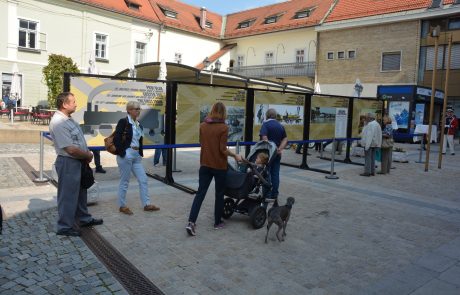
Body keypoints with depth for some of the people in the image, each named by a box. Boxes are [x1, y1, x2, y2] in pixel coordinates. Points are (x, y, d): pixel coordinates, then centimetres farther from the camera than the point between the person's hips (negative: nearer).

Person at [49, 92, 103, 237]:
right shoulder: (58, 123, -22)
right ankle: (65, 227, 16)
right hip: (68, 163, -10)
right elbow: (70, 149, -26)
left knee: (80, 191, 21)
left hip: (78, 161, 10)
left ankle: (84, 218, 37)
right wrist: (88, 155, -12)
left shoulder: (68, 119, 8)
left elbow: (79, 140, 16)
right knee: (68, 195, 2)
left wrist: (87, 155, 1)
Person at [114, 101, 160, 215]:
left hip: (136, 156, 7)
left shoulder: (139, 124, 12)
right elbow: (116, 139, -15)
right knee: (124, 182, 4)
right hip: (125, 155, -7)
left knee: (143, 180, 8)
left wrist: (141, 153, 11)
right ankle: (122, 206, 18)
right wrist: (122, 153, -15)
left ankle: (146, 204, 17)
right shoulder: (123, 121, -9)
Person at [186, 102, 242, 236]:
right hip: (219, 165, -4)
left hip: (205, 164, 4)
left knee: (200, 193, 5)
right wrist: (236, 155, -1)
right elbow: (223, 149, -15)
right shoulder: (223, 127, -13)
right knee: (219, 194, 12)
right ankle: (217, 222, 23)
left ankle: (191, 222, -4)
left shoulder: (202, 126, 3)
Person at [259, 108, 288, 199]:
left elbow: (264, 138, -22)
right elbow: (285, 139, 6)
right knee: (275, 173, 10)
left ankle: (267, 194, 6)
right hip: (277, 153, 5)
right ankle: (274, 194, 14)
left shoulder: (266, 124, -9)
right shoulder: (280, 126, 10)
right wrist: (280, 148, -5)